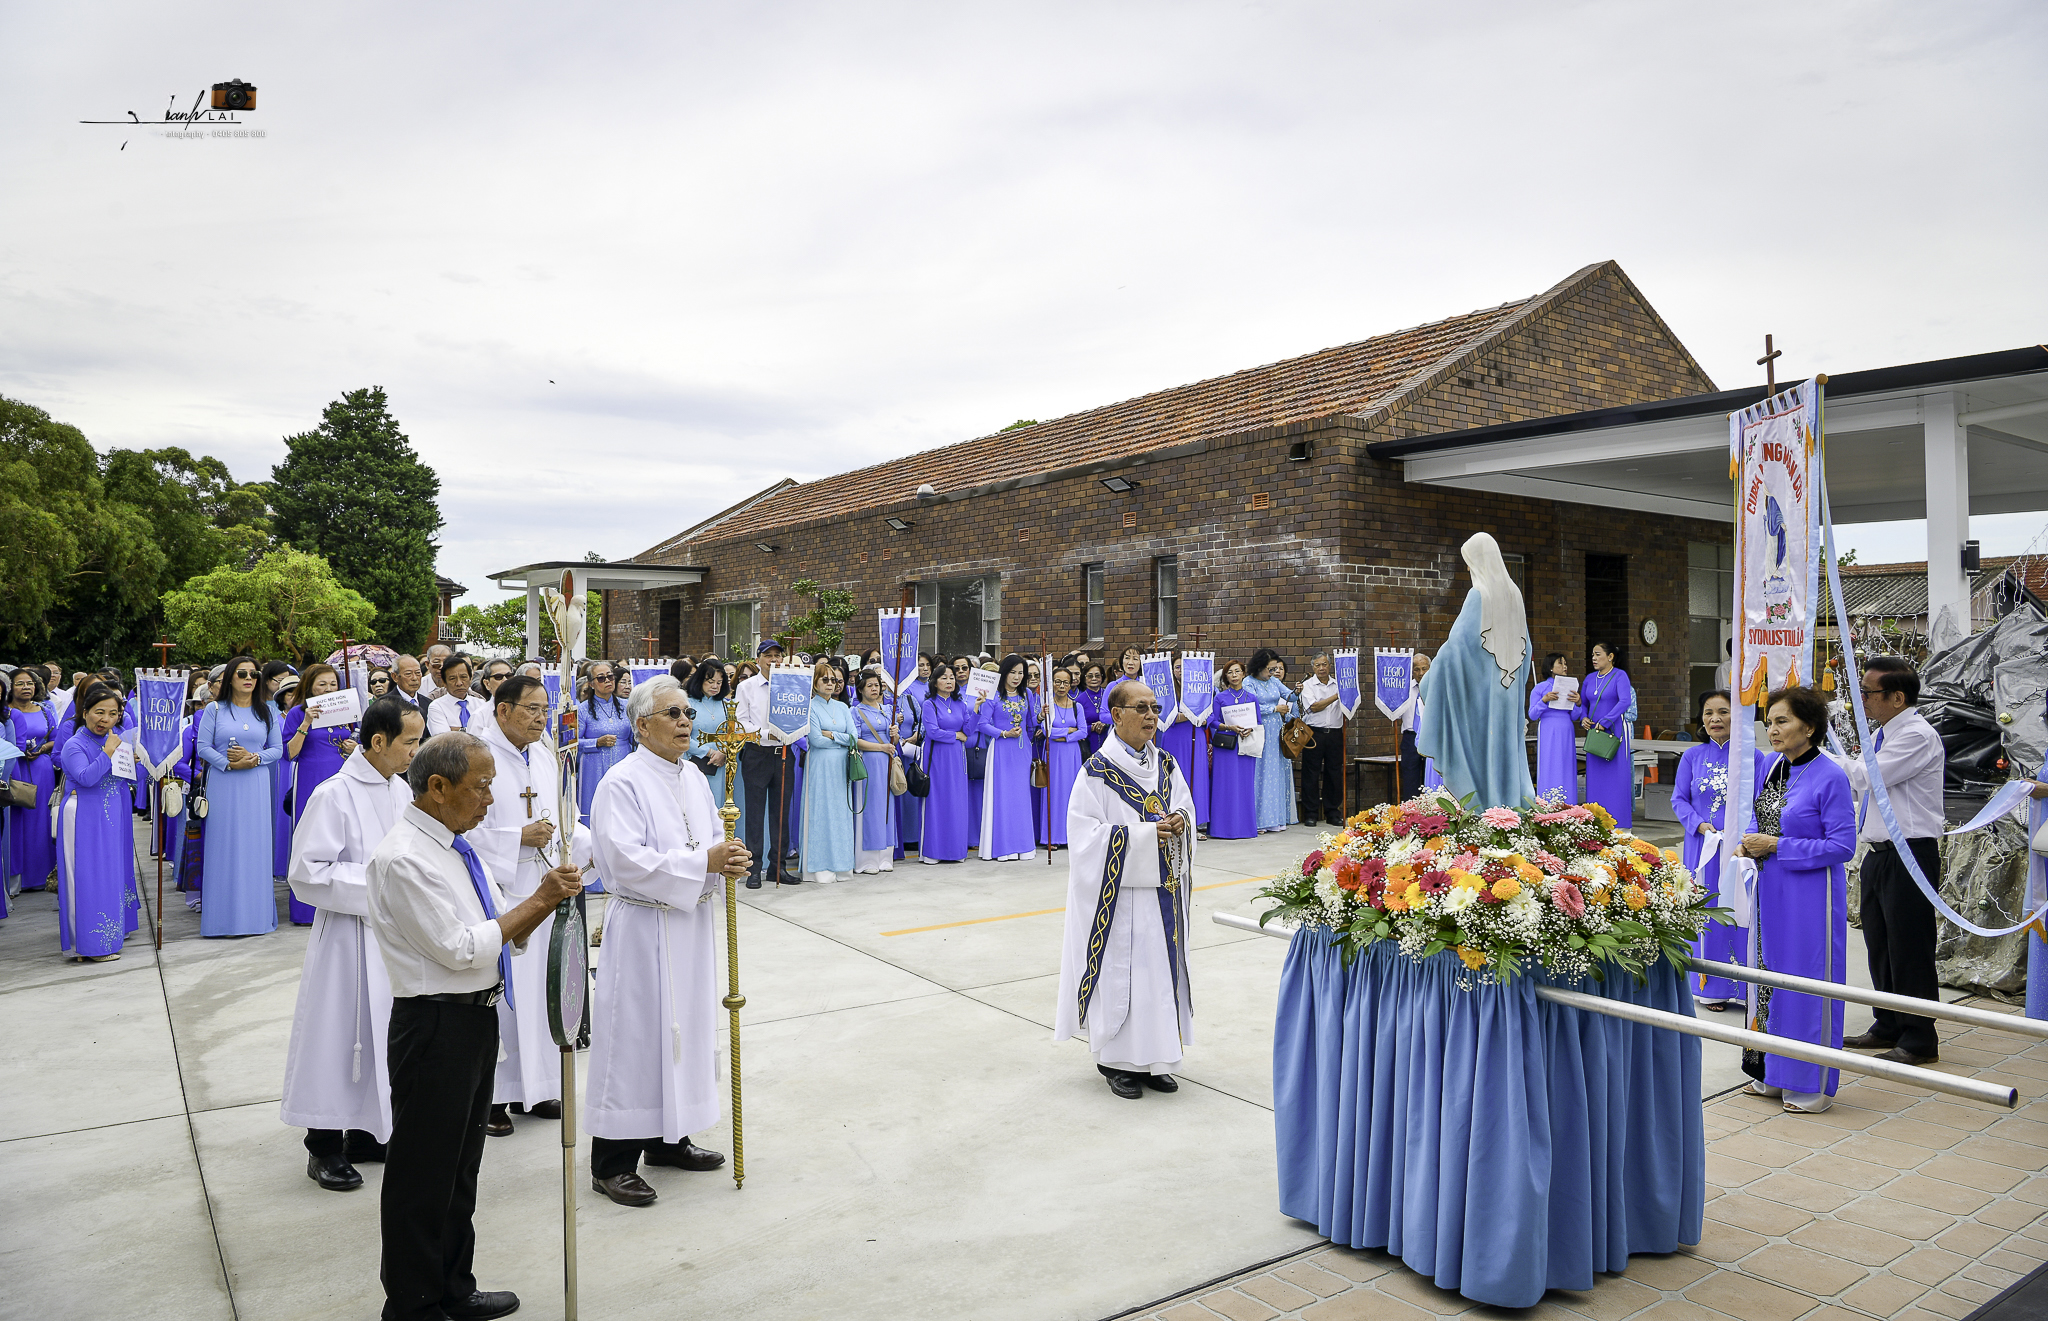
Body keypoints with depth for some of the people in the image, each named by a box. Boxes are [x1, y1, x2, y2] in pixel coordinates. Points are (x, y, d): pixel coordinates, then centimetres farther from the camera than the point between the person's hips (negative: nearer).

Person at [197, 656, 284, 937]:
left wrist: (254, 758, -10)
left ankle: (254, 912, 7)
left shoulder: (266, 711, 10)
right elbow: (203, 747, -1)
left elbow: (277, 748, 8)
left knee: (254, 845, 1)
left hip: (256, 785, 2)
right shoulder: (215, 710, 5)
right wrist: (229, 763, -14)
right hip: (222, 785, -2)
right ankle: (223, 915, 3)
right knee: (223, 846, -2)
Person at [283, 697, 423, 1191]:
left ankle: (367, 1131, 29)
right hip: (350, 936, -7)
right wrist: (374, 886, -19)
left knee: (385, 1034, 14)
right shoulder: (335, 795, -15)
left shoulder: (400, 789, 6)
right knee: (342, 1033, 1)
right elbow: (306, 873, -17)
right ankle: (324, 1146, 16)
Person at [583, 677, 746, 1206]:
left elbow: (714, 839, 13)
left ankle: (667, 1138, 31)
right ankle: (611, 1162, 11)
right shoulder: (622, 783, -14)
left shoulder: (693, 776, 9)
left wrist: (730, 860, -10)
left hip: (692, 924, 8)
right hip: (644, 928, -8)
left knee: (685, 1029, 15)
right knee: (635, 1035, -1)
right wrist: (704, 862, -23)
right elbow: (628, 861, -22)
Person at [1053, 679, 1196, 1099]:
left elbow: (1186, 808, 15)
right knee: (1121, 968, -1)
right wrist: (1143, 835, -21)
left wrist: (1180, 821, -9)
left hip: (1163, 889, 6)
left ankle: (1154, 1057, 22)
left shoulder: (1166, 765, 7)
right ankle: (1118, 1059, 14)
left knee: (1161, 966, 10)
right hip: (1119, 891, -6)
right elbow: (1086, 834, -15)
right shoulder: (1097, 772, -11)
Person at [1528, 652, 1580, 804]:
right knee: (1549, 770, -7)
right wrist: (1544, 700, -17)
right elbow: (1532, 715, -3)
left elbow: (1574, 716, 10)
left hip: (1566, 733, 4)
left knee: (1566, 771, 2)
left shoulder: (1569, 687, 13)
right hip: (1548, 733, -4)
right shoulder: (1540, 688, 1)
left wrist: (1577, 702, -9)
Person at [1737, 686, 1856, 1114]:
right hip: (1772, 888, 8)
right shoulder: (1773, 766, 7)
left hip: (1811, 896, -8)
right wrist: (1751, 841, 0)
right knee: (1773, 976, 14)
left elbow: (1842, 847, -16)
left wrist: (1776, 846, -18)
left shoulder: (1831, 777, -15)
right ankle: (1777, 1074, 27)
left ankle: (1814, 1084, 14)